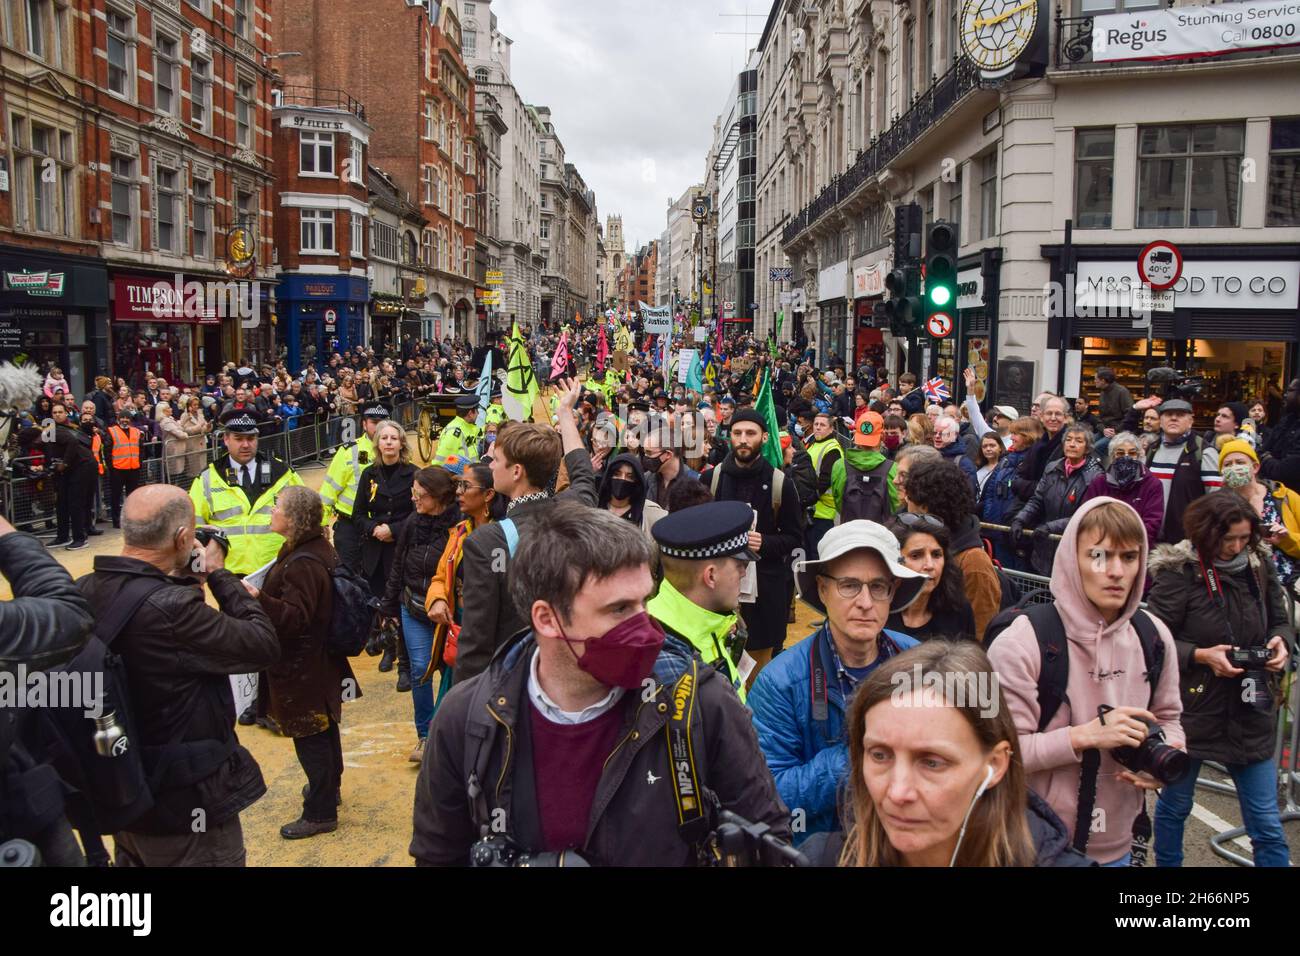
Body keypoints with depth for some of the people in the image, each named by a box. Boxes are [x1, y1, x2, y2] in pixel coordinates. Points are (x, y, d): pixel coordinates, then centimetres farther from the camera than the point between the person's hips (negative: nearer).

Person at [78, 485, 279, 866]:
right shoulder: (170, 609, -31)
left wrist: (185, 582, 2)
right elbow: (263, 644, -21)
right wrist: (220, 574, -10)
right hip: (186, 803, -7)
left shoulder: (83, 592, -7)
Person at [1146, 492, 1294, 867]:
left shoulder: (1260, 567, 0)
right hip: (1193, 707, -3)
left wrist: (1281, 641, -8)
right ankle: (1167, 863, 39)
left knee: (1267, 823, 6)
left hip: (1250, 711, 3)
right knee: (1175, 804, 18)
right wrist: (1201, 656, -24)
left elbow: (1281, 621, 13)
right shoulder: (1178, 573, -14)